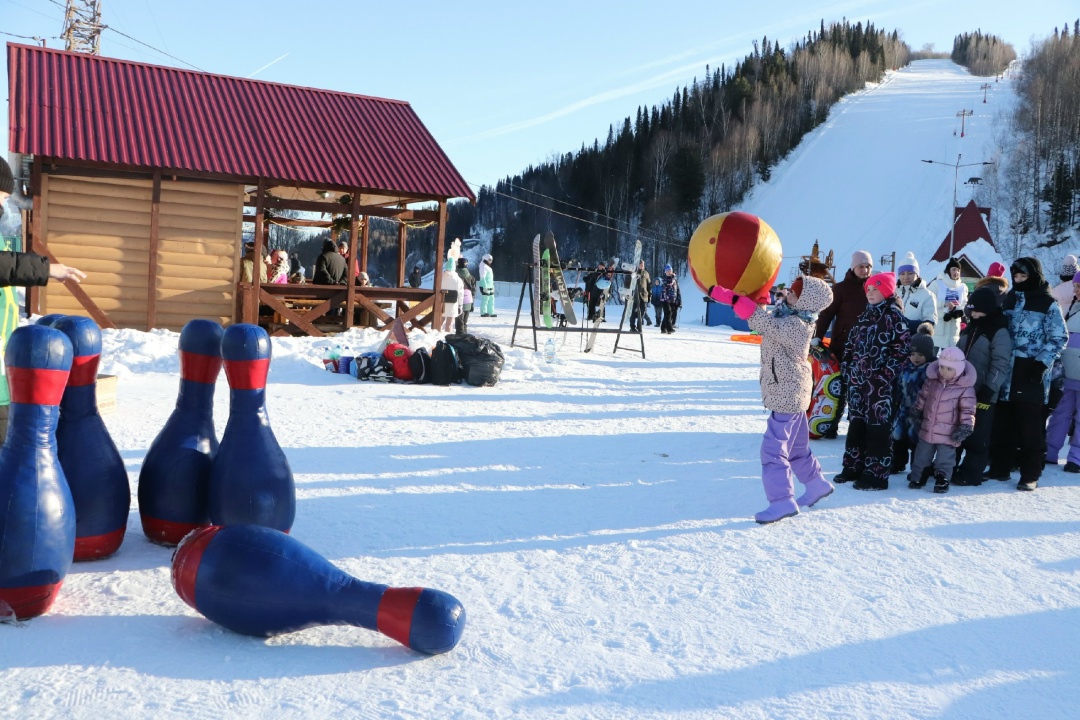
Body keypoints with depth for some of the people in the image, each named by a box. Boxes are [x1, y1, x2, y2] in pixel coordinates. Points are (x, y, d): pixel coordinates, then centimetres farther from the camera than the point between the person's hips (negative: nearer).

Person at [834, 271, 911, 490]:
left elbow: (903, 346, -12)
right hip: (858, 378, 8)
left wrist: (888, 372, -16)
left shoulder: (894, 316, -7)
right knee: (856, 423, 13)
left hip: (880, 382, -8)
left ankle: (876, 474, 1)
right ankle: (853, 467, 24)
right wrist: (848, 368, 12)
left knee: (878, 426, -4)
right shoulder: (865, 316, 15)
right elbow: (852, 344, 20)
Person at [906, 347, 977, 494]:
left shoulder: (965, 387, -13)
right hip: (927, 429, 4)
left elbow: (968, 409, -11)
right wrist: (917, 411, 19)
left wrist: (966, 426, -17)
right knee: (921, 455, 14)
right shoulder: (932, 380, -1)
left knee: (945, 458, 4)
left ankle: (942, 480, 17)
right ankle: (916, 477, 26)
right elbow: (923, 397, 13)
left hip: (948, 434, -4)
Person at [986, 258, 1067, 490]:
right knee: (1001, 424, 9)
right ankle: (1000, 468, 20)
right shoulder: (1009, 300, 12)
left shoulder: (1048, 304, -3)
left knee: (1031, 428, -1)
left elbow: (1058, 339, -4)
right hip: (1006, 375, 5)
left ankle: (1030, 475, 7)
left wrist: (1041, 363, -15)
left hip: (1032, 377, -5)